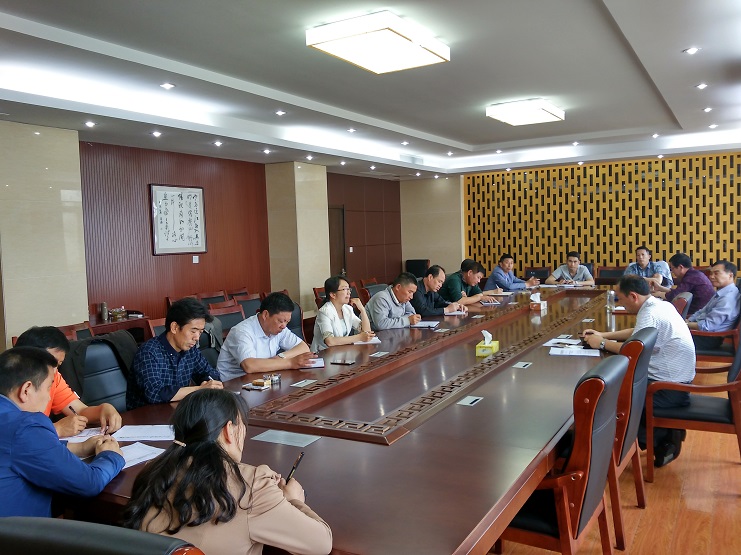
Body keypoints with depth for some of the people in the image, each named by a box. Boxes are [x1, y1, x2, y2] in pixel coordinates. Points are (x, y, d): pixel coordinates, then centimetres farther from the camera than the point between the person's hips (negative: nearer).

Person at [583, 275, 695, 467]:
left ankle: (662, 438, 2)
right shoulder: (659, 305, 8)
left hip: (669, 388, -10)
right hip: (674, 380, 10)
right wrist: (603, 335, 13)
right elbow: (637, 332, 21)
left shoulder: (650, 314, -23)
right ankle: (666, 431, 12)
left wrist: (602, 343, -12)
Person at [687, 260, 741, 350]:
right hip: (700, 332, 10)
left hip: (707, 339, -10)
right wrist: (687, 321, 2)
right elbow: (702, 312, 18)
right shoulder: (721, 293, 12)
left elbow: (707, 326, -24)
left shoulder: (728, 298, -22)